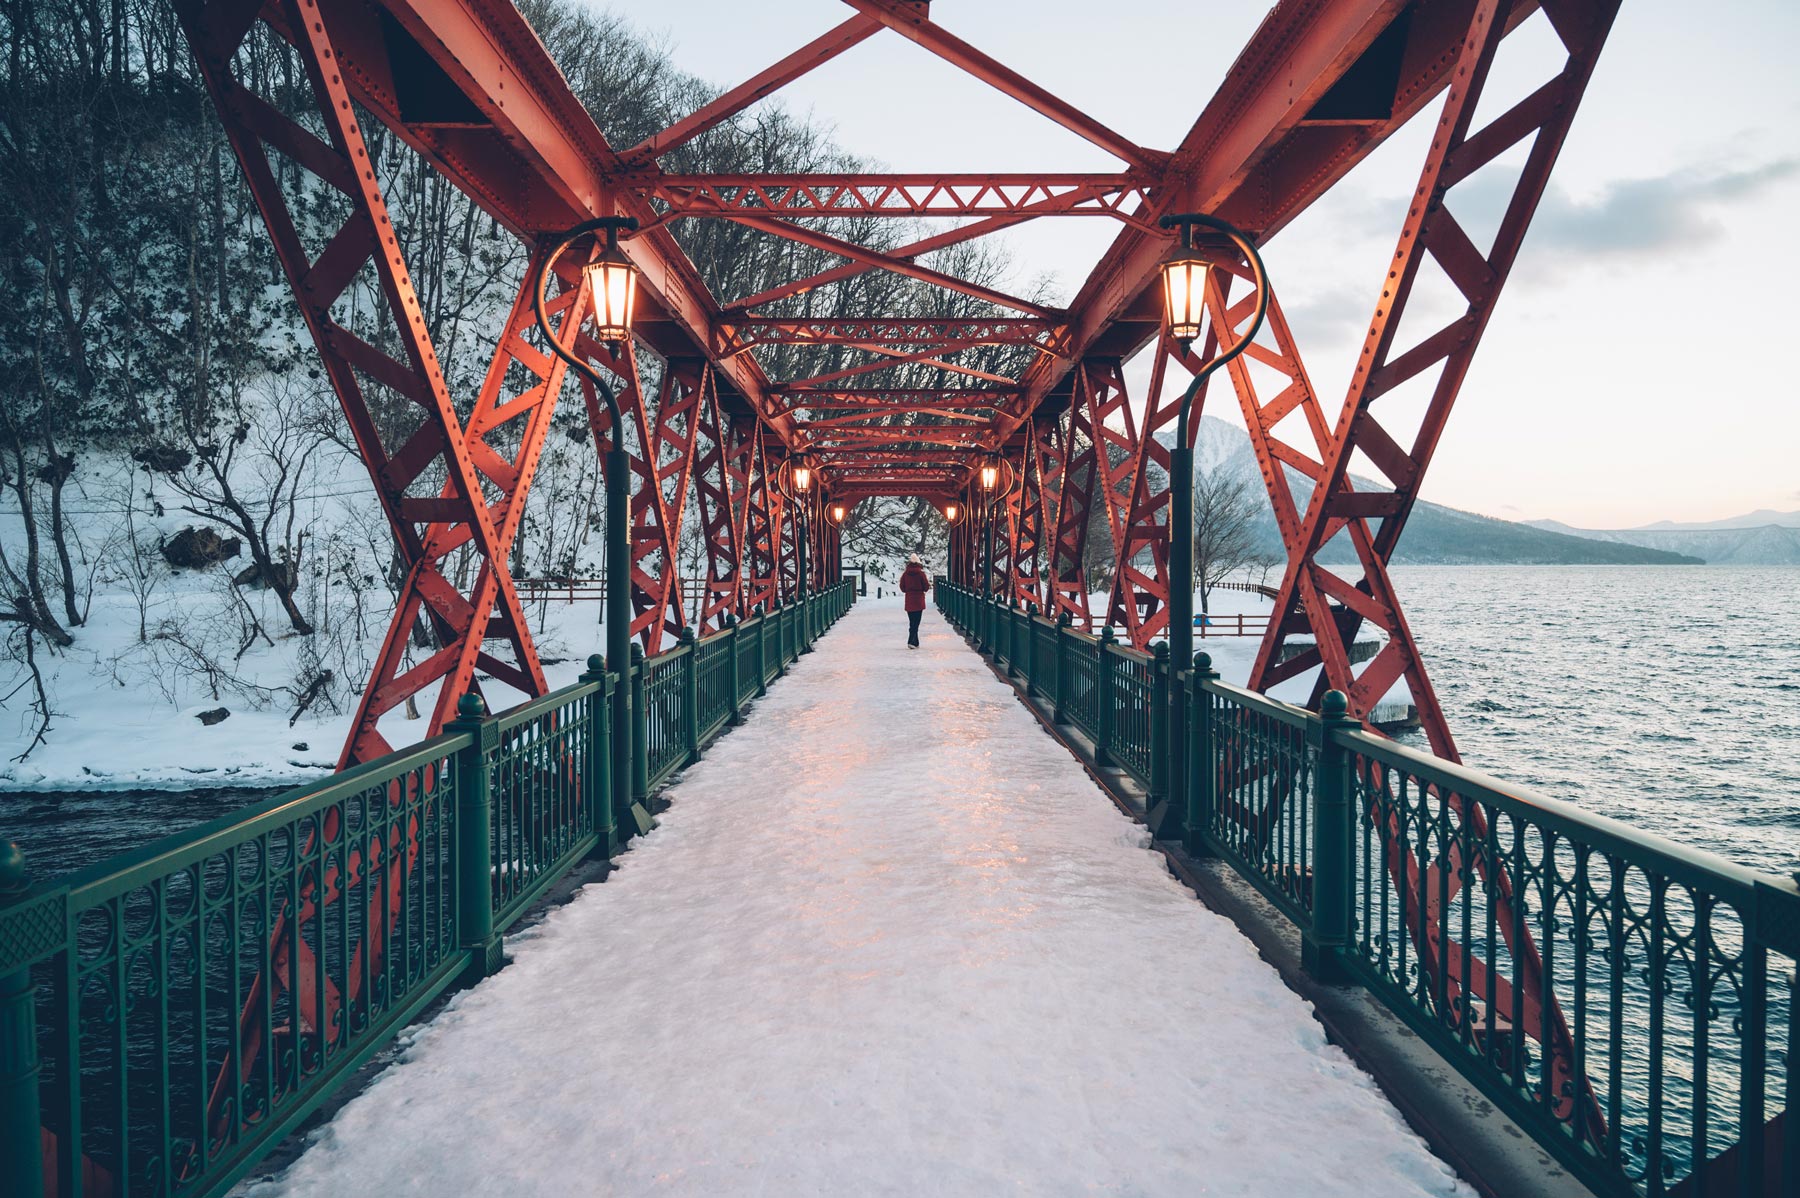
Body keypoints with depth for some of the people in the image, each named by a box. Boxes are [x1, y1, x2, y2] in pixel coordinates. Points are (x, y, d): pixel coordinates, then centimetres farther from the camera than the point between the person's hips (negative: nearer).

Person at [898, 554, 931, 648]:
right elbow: (926, 587, -6)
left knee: (912, 622, 12)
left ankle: (915, 643, 17)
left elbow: (902, 588, 3)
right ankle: (911, 641, -15)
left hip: (909, 601, 3)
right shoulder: (921, 573, -9)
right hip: (919, 601, -3)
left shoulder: (905, 574, -1)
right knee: (916, 622, -3)